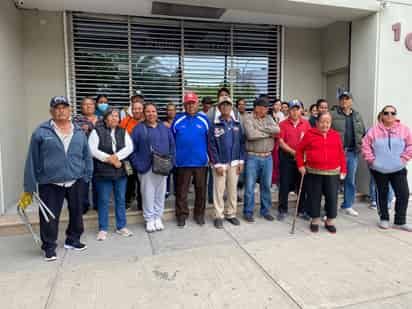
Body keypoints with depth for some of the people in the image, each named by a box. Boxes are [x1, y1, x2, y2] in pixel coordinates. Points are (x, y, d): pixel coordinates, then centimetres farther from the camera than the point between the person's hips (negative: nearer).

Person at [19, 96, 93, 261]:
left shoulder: (79, 132, 5)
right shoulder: (41, 132, -5)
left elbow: (86, 156, 9)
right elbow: (32, 160, -3)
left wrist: (87, 175, 2)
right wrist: (29, 187, -4)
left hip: (75, 182, 3)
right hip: (50, 184, -3)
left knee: (76, 213, 15)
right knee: (49, 217, 4)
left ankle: (73, 239, 36)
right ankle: (49, 247, 23)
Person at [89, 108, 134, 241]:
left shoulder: (123, 132, 10)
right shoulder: (97, 131, -1)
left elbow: (129, 147, -2)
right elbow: (92, 150, -10)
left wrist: (116, 157, -16)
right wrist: (109, 159, -14)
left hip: (120, 171, 4)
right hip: (103, 172, -3)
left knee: (121, 200, 10)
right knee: (103, 201, 4)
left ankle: (121, 227, 22)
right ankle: (103, 229, 17)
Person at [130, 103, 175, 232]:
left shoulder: (164, 128, 9)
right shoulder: (139, 128, 0)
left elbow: (172, 146, 10)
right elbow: (132, 149, -3)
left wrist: (170, 162, 0)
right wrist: (138, 165, -10)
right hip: (146, 168, -3)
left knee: (160, 194, 10)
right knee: (148, 194, 3)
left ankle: (158, 217, 24)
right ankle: (149, 219, 17)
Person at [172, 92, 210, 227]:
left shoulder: (204, 120, 3)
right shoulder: (178, 119, 2)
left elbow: (209, 140, 7)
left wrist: (210, 156, 4)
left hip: (201, 161, 1)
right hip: (182, 162, 0)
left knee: (200, 189, 11)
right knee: (181, 190, 8)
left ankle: (199, 214, 26)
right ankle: (182, 214, 22)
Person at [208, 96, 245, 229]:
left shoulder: (237, 124, 7)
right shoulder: (215, 125, -4)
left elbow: (241, 143, 8)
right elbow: (212, 146, -8)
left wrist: (241, 160, 0)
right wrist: (217, 164, -12)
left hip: (234, 162, 3)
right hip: (220, 163, -3)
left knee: (233, 189, 10)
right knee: (219, 190, 2)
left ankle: (231, 214, 23)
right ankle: (219, 216, 13)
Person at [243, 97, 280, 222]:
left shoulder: (269, 118, 10)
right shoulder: (248, 119, -6)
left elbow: (277, 130, -7)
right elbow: (251, 135, -21)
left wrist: (261, 128, -14)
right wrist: (269, 133, -9)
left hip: (268, 157, 5)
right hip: (253, 157, -5)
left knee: (266, 185, 13)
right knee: (250, 186, 2)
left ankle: (265, 210, 27)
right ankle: (248, 212, 16)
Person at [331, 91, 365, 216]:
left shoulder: (357, 116, 14)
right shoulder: (332, 115, -3)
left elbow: (363, 133, 18)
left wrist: (361, 145, 5)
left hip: (353, 153, 5)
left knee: (351, 180, 13)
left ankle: (348, 206, 27)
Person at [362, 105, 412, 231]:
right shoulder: (374, 130, -3)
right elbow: (365, 146, -2)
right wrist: (371, 160, -7)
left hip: (398, 169, 1)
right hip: (379, 169, -1)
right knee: (382, 194, 10)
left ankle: (400, 221, 11)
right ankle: (384, 219, 25)